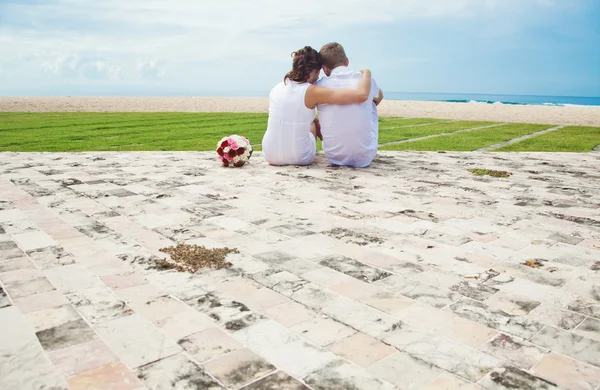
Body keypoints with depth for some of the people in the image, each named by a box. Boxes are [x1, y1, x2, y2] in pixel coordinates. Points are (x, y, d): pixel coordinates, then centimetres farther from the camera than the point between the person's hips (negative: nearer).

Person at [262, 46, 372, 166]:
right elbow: (361, 95, -22)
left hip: (270, 155, 4)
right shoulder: (313, 92, -16)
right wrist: (366, 73, -1)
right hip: (299, 158, -3)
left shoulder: (276, 89, 0)